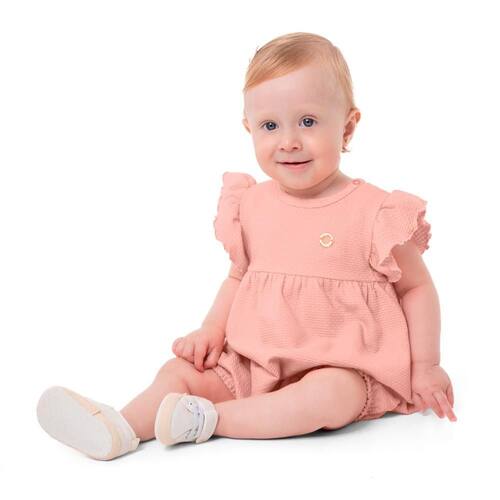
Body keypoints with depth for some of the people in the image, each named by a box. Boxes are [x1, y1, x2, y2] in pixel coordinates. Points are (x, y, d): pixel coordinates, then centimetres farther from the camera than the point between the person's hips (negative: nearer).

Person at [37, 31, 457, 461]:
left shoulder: (374, 212, -11)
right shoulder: (252, 205, 3)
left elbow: (417, 287, -1)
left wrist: (425, 368, -3)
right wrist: (212, 330, 2)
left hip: (341, 365, -4)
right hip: (254, 360, 5)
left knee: (331, 397, -34)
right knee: (183, 369, -7)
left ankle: (211, 419, -27)